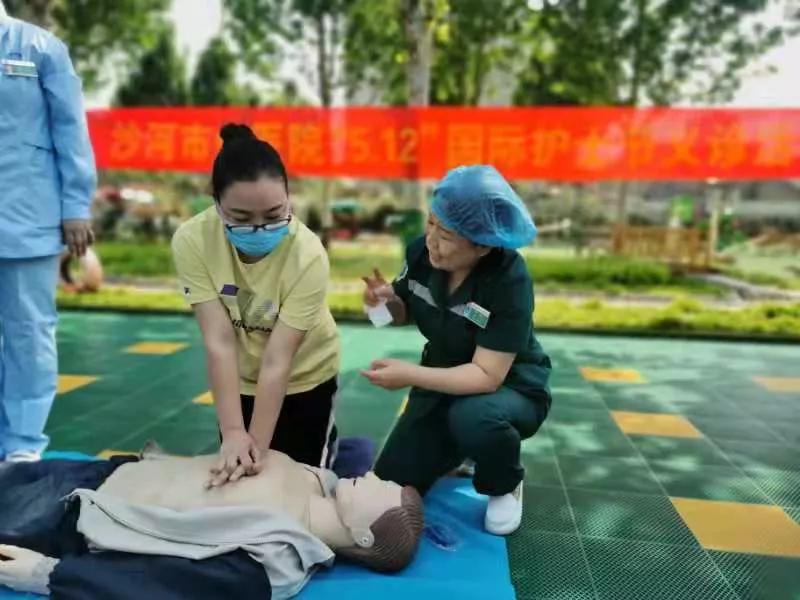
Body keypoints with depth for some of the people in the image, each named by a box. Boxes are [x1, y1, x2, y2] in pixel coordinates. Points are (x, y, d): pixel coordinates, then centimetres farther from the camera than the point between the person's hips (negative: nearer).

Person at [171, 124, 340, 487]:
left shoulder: (308, 256, -32)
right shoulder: (192, 241, -26)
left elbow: (277, 361, -31)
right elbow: (219, 341, -28)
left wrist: (258, 446, -31)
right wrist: (233, 433, -31)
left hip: (305, 376, -1)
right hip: (238, 378, 2)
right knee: (235, 477, 7)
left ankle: (326, 440, 35)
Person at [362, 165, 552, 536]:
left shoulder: (510, 280, -29)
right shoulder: (420, 252, -14)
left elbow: (486, 375, -32)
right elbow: (407, 313, 4)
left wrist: (410, 375, -41)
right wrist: (387, 300, -19)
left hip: (510, 388, -4)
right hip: (446, 381, 5)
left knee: (472, 418, -40)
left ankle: (505, 487, -4)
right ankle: (456, 452, 27)